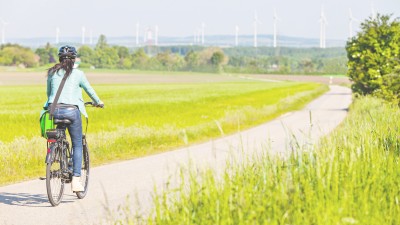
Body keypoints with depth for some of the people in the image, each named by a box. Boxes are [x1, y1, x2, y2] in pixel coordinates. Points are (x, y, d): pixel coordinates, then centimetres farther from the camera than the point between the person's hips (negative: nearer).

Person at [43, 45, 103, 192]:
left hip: (54, 110, 2)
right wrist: (98, 102, 34)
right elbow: (89, 90, 15)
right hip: (71, 110, -2)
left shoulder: (52, 73, 11)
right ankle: (76, 180, 0)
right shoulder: (78, 74, 3)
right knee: (77, 145, 9)